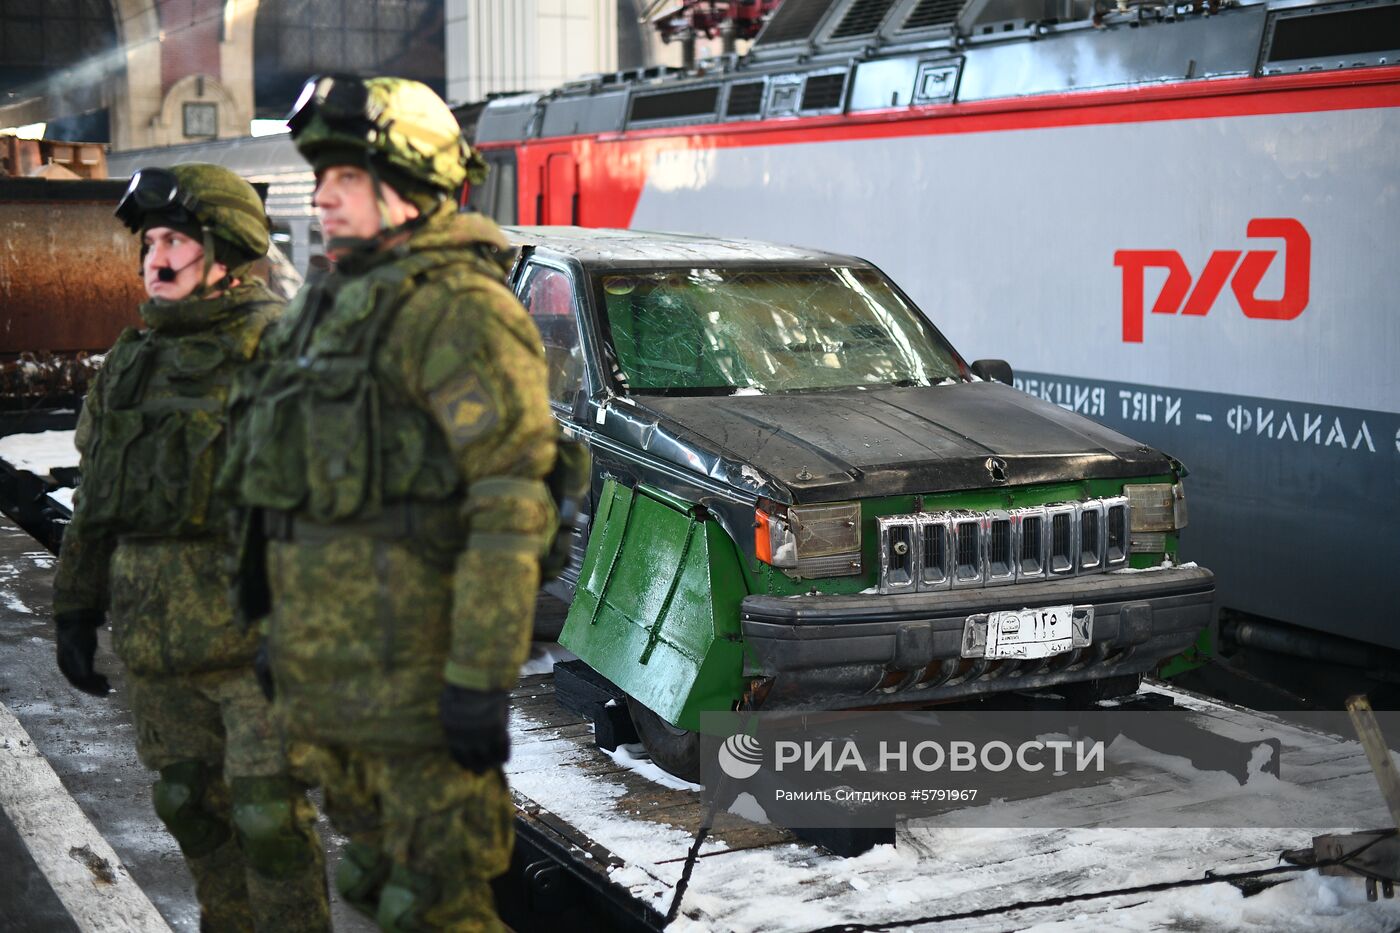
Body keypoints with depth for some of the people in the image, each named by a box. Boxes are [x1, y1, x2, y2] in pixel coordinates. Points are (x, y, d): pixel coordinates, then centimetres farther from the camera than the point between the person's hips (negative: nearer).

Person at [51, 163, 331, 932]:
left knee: (269, 815, -2)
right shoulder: (131, 363, 13)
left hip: (255, 638, -7)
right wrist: (75, 608, 16)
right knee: (191, 809, 16)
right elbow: (95, 502, 20)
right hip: (156, 643, 7)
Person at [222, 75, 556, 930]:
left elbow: (512, 501, -21)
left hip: (413, 667, -9)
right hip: (321, 662, 9)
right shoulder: (336, 303, 16)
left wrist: (483, 676, -24)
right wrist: (283, 627, 22)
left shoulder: (456, 307, -15)